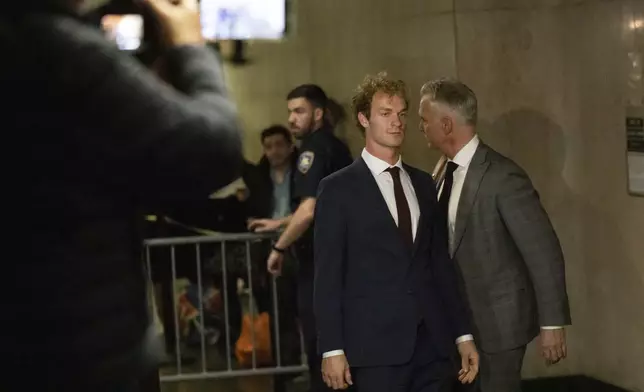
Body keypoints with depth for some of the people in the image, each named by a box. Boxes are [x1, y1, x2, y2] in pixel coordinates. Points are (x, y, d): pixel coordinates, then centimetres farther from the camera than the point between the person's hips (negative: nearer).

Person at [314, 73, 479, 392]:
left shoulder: (423, 183, 14)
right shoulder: (338, 189, -1)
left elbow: (441, 263, 15)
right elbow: (328, 275, -5)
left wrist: (463, 333, 11)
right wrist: (332, 349, -11)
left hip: (432, 342, 5)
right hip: (376, 345, -4)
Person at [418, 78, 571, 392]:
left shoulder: (502, 177, -21)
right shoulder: (449, 171, 4)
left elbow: (544, 252, -19)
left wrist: (552, 323, -18)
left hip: (497, 321, -8)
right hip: (460, 318, 8)